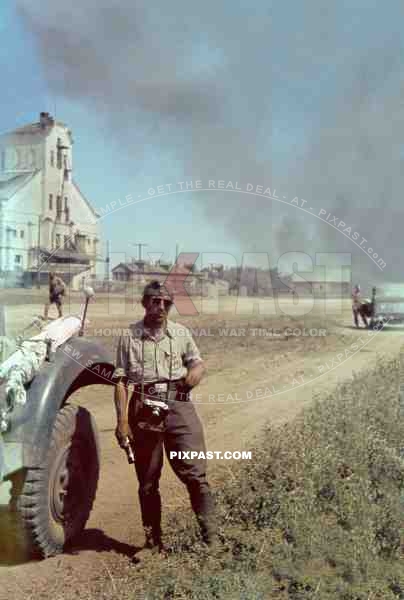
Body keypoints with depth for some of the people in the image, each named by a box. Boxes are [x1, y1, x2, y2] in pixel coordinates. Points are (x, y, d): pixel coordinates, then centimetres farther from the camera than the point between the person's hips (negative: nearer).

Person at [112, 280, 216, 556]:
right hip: (143, 409, 0)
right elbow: (120, 381, 1)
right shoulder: (130, 337, 3)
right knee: (148, 481, 11)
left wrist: (196, 372, -8)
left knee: (195, 473, -5)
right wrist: (122, 420, -6)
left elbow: (198, 362, 17)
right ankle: (154, 541, 26)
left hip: (179, 407, 0)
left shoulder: (181, 333, 9)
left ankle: (211, 538, 4)